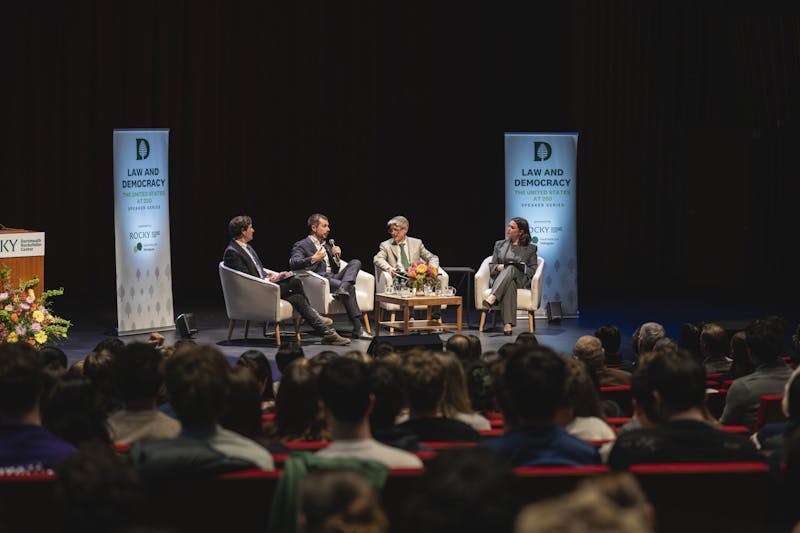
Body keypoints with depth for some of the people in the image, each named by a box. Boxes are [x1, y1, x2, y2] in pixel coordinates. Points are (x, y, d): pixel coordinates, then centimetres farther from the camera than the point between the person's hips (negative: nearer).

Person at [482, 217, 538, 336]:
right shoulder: (500, 244, 24)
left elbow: (533, 269, 10)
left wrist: (522, 269, -11)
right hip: (498, 279, 1)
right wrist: (499, 267, -5)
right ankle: (507, 324, -57)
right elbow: (491, 266, 19)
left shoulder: (530, 249, 17)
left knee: (511, 268, -39)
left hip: (520, 280, -1)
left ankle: (492, 298, -60)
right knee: (509, 285, -40)